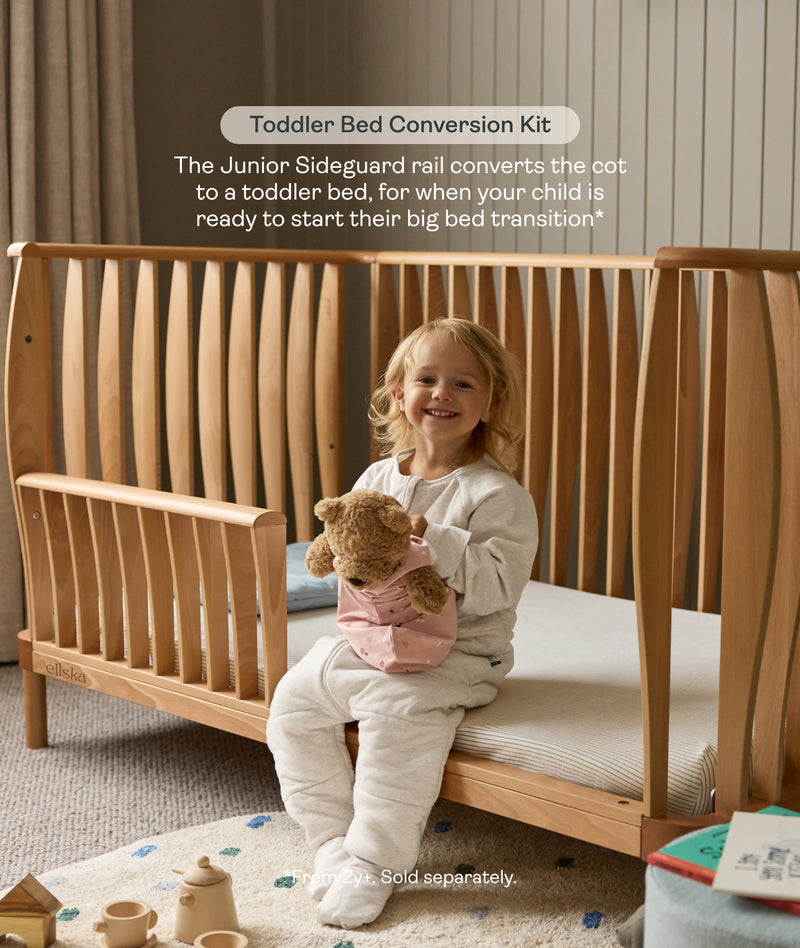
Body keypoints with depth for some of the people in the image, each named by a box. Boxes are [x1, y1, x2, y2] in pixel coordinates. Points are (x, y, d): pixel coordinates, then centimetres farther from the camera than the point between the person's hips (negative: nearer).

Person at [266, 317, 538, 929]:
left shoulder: (497, 495, -11)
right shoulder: (377, 479, 7)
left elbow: (498, 586, -22)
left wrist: (434, 541, -30)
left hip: (453, 655, -7)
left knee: (398, 713, -29)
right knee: (294, 702, -2)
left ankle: (375, 863, -13)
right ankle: (335, 837, 9)